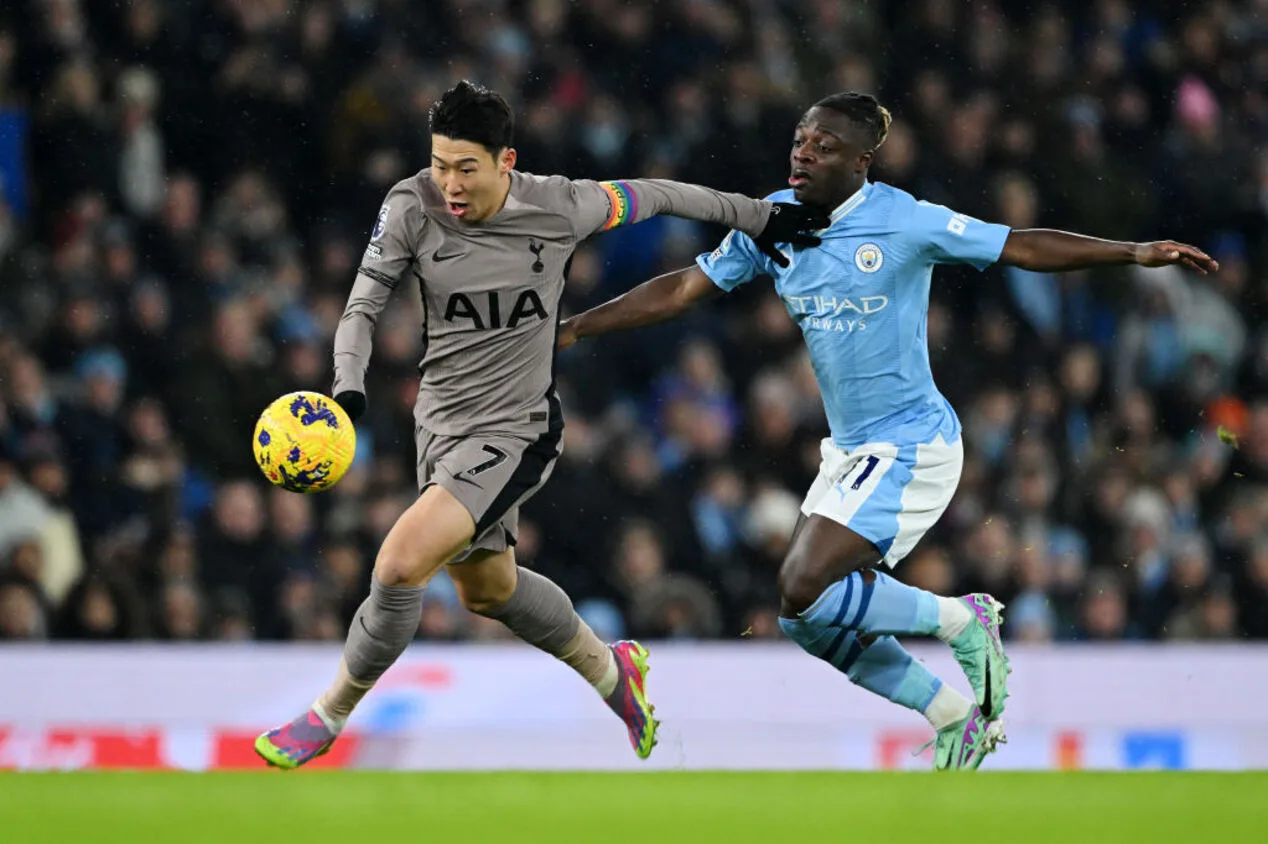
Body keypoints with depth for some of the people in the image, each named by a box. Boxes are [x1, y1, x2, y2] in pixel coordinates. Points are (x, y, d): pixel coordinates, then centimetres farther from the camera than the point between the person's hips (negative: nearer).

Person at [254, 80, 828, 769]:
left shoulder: (558, 207, -17)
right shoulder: (412, 208, -13)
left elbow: (649, 197, 1)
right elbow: (363, 307, -7)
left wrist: (756, 218, 14)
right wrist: (348, 386, -27)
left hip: (515, 429, -5)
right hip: (441, 421, 5)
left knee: (401, 562, -21)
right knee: (487, 590, 22)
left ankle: (329, 714, -1)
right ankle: (610, 671, 48)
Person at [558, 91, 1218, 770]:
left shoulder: (904, 222, -14)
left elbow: (1024, 248, -10)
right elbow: (681, 291, 9)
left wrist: (1137, 253, -18)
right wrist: (573, 329, 5)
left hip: (910, 448, -8)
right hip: (849, 452, 8)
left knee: (806, 593, -19)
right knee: (814, 620, 6)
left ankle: (962, 620, 2)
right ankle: (957, 717, 22)